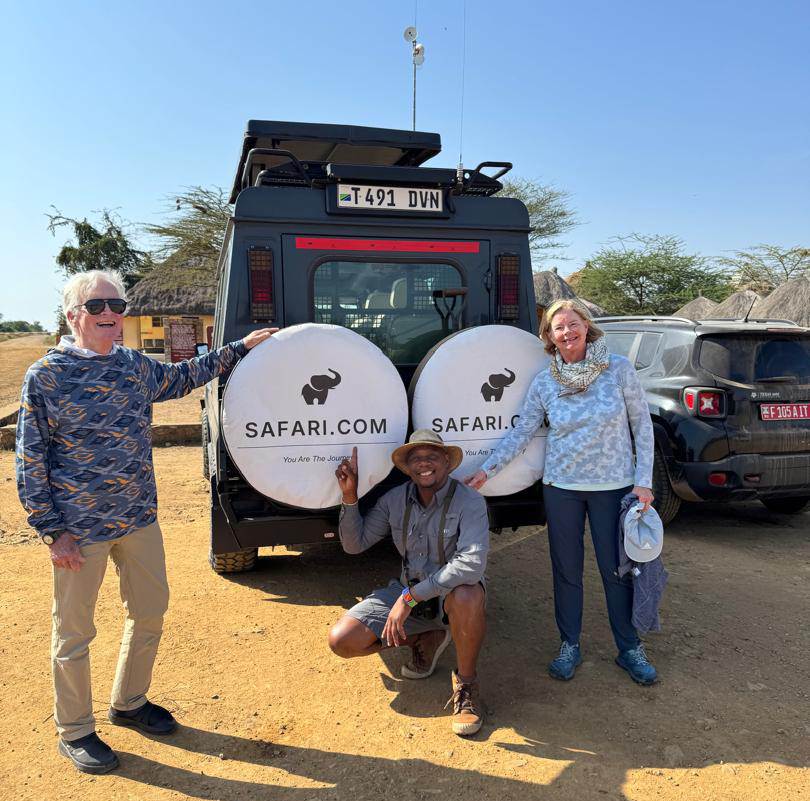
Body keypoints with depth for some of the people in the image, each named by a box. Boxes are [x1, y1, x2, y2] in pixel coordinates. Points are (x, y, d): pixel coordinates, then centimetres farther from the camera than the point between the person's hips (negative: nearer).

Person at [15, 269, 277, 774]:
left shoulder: (136, 367, 4)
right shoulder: (46, 375, -10)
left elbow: (183, 377, 24)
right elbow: (30, 462, -8)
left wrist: (241, 348, 21)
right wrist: (53, 532, -11)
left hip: (140, 519, 6)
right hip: (80, 528, -6)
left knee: (151, 612, 17)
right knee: (74, 632, 9)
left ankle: (129, 703, 40)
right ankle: (75, 733, 30)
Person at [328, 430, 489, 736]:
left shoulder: (469, 502, -20)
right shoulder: (395, 499, -4)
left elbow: (472, 563, -34)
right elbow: (355, 544, 1)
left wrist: (410, 596, -36)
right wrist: (350, 497, -15)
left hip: (451, 593, -5)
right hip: (407, 593, 5)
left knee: (467, 597, -41)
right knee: (341, 640, -10)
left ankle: (466, 683, -13)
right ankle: (425, 639, 13)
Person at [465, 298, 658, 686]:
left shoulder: (619, 369, -7)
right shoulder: (544, 382, -2)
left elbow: (642, 425, -2)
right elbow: (520, 433, 2)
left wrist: (643, 481, -7)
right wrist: (486, 470, -4)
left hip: (613, 486, -1)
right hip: (561, 487, 1)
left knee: (618, 569, 8)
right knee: (566, 570, 11)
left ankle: (630, 649, 27)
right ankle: (569, 645, 28)